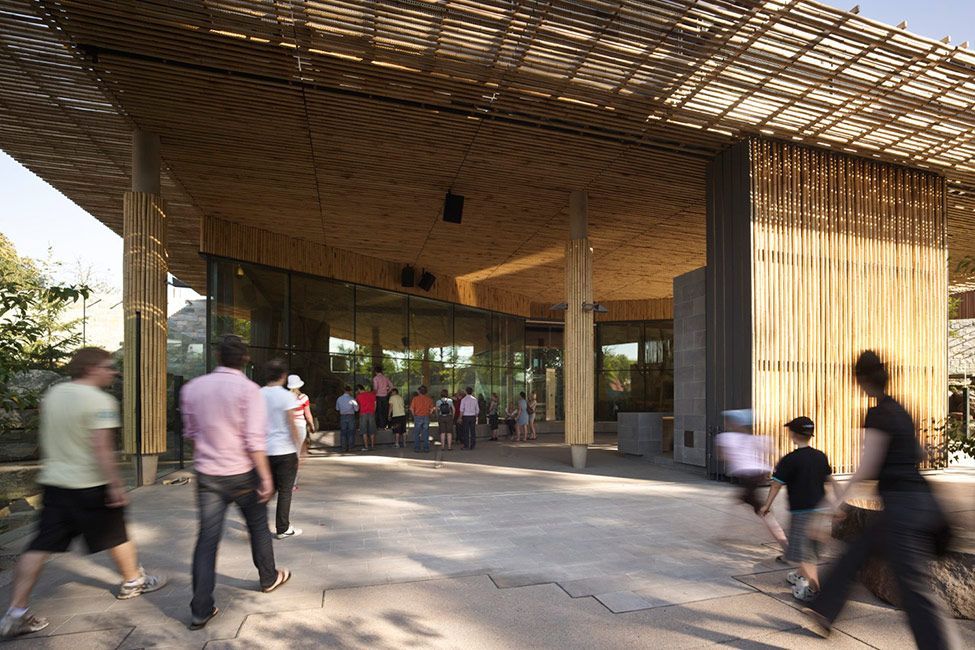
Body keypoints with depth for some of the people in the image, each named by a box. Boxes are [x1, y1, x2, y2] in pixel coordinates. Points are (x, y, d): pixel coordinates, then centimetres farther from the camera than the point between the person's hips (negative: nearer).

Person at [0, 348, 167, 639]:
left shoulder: (52, 394, 6)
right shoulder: (99, 400, -19)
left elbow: (48, 438, 18)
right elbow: (102, 448, -24)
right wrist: (115, 484, -19)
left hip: (52, 481, 7)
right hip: (90, 485, -6)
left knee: (39, 547, 8)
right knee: (116, 536, 12)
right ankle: (133, 582, 30)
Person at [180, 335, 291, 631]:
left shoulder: (192, 388, 0)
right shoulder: (248, 389, -16)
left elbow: (191, 433, 10)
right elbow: (255, 440, -19)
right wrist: (266, 476, -13)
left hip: (206, 474, 3)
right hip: (242, 474, -3)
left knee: (207, 538, 8)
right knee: (258, 528, 17)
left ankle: (201, 609, 9)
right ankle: (269, 578, 36)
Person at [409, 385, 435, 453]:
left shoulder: (415, 398, -5)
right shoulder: (429, 399, 2)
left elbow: (411, 408, -6)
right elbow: (432, 409, 3)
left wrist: (414, 415, 7)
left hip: (418, 417, -2)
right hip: (426, 417, 2)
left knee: (416, 434, 8)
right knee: (426, 434, 8)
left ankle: (417, 448, 8)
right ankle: (426, 448, 9)